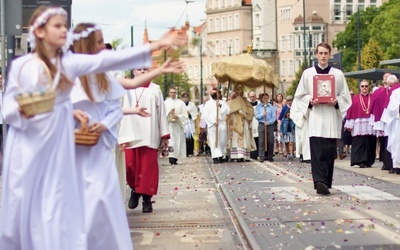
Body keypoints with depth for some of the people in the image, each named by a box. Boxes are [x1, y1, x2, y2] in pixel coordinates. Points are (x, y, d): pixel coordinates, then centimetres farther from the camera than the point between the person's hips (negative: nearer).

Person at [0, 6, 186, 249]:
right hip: (26, 145, -1)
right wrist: (21, 111, -24)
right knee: (22, 206, 4)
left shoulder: (69, 62, 2)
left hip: (57, 145, 2)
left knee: (57, 205, 2)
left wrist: (155, 45, -14)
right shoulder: (21, 65, -2)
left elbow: (110, 60, -7)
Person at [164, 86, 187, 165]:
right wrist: (169, 113, -15)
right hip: (169, 124, -1)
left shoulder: (181, 103, 9)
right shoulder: (165, 103, 10)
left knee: (178, 141, 1)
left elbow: (185, 115, 3)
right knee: (170, 141, -13)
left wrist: (177, 116, -13)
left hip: (178, 125, 2)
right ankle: (171, 158, -23)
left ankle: (175, 158, 10)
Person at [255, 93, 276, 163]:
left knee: (270, 142, 0)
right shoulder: (258, 106, 8)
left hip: (270, 125, 0)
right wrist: (262, 114, -15)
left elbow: (274, 117, 1)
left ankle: (270, 157, 10)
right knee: (261, 142, -4)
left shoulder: (271, 107, 6)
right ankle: (262, 157, -1)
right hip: (261, 125, 0)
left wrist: (269, 122, -13)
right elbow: (256, 116, 1)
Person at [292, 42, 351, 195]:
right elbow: (300, 96, 11)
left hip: (332, 118, 1)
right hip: (315, 117, -1)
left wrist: (336, 101, -9)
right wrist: (310, 101, -9)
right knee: (317, 151, -12)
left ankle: (326, 183, 8)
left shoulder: (338, 74, 11)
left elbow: (345, 96, 12)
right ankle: (319, 181, -20)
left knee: (329, 152, 1)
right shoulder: (307, 73, 10)